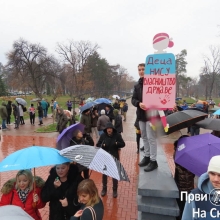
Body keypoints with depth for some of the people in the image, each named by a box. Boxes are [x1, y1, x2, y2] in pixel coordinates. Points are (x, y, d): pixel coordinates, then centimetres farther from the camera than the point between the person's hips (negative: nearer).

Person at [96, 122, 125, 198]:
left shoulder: (117, 135, -8)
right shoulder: (103, 135, -5)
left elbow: (123, 144, -4)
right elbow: (97, 145, -1)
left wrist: (117, 143, -23)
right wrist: (102, 145, -22)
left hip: (114, 157, -1)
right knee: (104, 173, 13)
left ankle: (115, 190, 25)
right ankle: (104, 188, 33)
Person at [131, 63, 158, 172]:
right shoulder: (137, 85, 12)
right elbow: (133, 99, 6)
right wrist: (139, 103, -15)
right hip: (141, 115, 7)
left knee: (151, 138, -3)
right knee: (144, 137, 15)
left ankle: (153, 161, 5)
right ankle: (147, 156, 28)